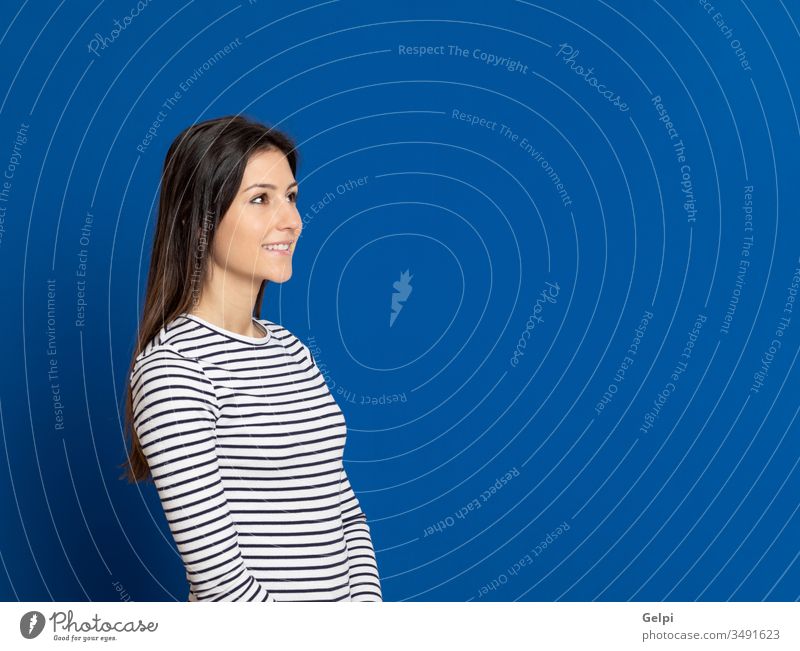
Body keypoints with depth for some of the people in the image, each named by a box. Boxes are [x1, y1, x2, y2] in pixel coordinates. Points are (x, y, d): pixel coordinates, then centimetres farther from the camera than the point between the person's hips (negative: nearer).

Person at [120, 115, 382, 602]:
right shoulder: (173, 366, -19)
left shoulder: (289, 347, 4)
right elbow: (216, 574, -21)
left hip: (344, 595, 7)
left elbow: (346, 513, 5)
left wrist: (366, 599, -8)